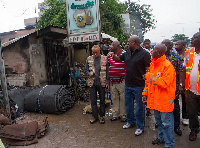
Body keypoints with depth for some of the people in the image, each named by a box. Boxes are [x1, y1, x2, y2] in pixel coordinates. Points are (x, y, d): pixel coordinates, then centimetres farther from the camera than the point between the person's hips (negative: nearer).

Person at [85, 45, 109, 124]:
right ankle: (95, 116, 21)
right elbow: (86, 70, 11)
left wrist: (107, 81, -2)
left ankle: (102, 116, 22)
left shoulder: (104, 59, 2)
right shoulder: (89, 59, 6)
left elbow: (107, 71, 3)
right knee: (93, 101, 7)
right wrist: (90, 74, -11)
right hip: (92, 82, 1)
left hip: (101, 82, -1)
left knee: (102, 100, 8)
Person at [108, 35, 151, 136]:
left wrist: (145, 76, -25)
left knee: (139, 106, 6)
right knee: (128, 105, 19)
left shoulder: (144, 54, -11)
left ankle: (140, 127, 23)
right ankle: (131, 122, 40)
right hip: (128, 85, 7)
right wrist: (113, 56, 2)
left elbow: (149, 69, -12)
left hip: (139, 86, -7)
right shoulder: (127, 53, 10)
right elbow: (119, 59, 22)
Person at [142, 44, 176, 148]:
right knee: (158, 120, 22)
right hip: (155, 99, 8)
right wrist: (145, 93, 12)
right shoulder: (153, 64, 8)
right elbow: (148, 80, 14)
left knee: (166, 123, 4)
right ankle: (162, 138, 42)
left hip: (164, 100, -8)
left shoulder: (167, 66, -17)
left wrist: (151, 77, -20)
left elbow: (164, 83, -25)